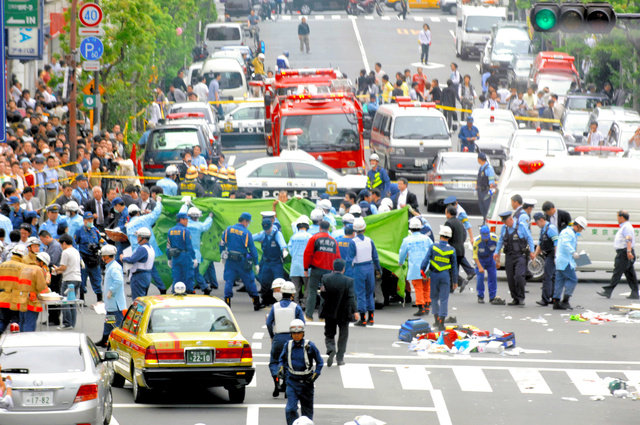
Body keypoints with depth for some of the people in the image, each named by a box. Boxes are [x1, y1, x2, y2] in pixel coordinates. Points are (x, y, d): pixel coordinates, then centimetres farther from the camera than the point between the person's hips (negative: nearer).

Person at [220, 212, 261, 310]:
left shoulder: (228, 229, 2)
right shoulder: (246, 233, -8)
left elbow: (222, 244, 7)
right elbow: (252, 249, -5)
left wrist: (222, 256, 19)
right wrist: (256, 263, 0)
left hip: (229, 260, 2)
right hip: (242, 261, -2)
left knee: (229, 281, 6)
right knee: (249, 281, 8)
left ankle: (227, 301, -3)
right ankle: (256, 303, 14)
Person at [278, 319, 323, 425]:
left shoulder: (310, 346, -8)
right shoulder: (288, 345, -1)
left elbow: (319, 362, 3)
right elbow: (282, 358, 19)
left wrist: (315, 374, -8)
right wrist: (282, 368, 2)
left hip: (306, 381, -1)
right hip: (292, 381, 1)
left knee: (307, 409, 12)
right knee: (290, 409, -12)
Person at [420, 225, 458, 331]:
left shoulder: (433, 247, -6)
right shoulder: (451, 250, -3)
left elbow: (426, 260, -10)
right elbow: (454, 267, 2)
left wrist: (422, 272, -2)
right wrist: (455, 281, 10)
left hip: (434, 275, 0)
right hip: (445, 276, 0)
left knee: (434, 298, 17)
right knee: (444, 299, 2)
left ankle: (436, 320, 19)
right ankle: (441, 323, -2)